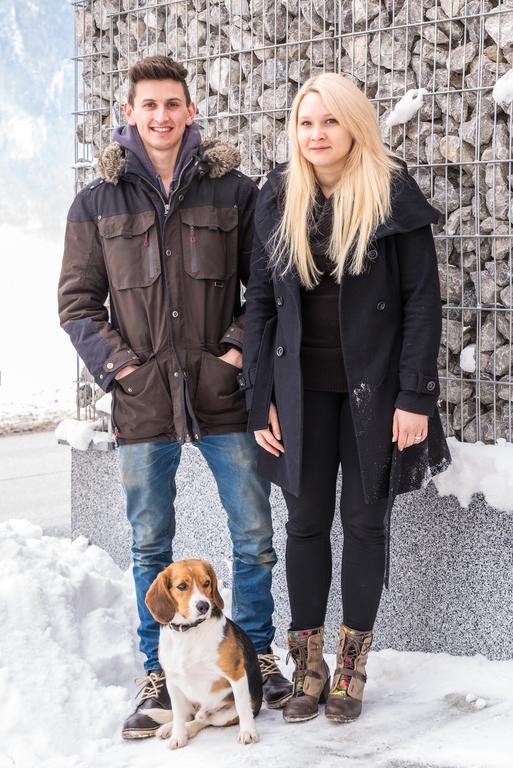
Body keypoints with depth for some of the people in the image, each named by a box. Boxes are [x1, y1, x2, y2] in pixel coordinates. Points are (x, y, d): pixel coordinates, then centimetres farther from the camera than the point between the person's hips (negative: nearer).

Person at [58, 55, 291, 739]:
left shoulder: (234, 191, 3)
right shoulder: (97, 203, 4)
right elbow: (77, 299, 6)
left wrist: (241, 347, -6)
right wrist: (115, 362, -5)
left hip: (224, 396, 0)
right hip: (143, 400, 0)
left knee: (254, 534, 7)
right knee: (150, 545, 9)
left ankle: (258, 654, 26)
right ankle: (157, 677, 21)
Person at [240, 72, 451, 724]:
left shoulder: (394, 196, -6)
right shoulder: (278, 199, 3)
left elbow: (423, 299, -7)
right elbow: (260, 300, 6)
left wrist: (414, 395, -12)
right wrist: (261, 397, 1)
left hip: (373, 385, -3)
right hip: (303, 386, 3)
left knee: (364, 520, 6)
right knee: (306, 521, 6)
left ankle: (352, 664, 19)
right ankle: (309, 665, 17)